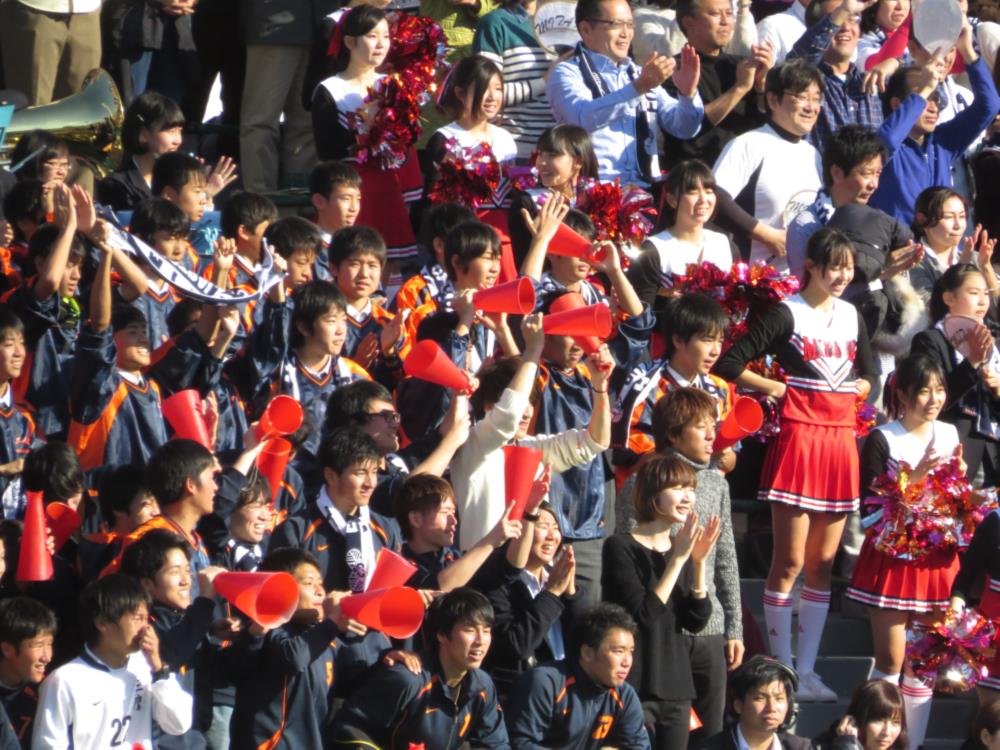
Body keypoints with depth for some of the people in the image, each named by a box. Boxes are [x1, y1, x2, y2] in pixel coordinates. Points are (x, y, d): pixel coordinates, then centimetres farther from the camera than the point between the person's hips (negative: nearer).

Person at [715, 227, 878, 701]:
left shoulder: (852, 316, 13)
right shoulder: (787, 314, -5)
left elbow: (868, 373, 26)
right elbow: (731, 364, -10)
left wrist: (858, 388, 6)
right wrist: (775, 389, -6)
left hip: (840, 443, 6)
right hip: (799, 438, -6)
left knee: (823, 563, 8)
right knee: (790, 561, -4)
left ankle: (807, 670, 13)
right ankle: (781, 669, 1)